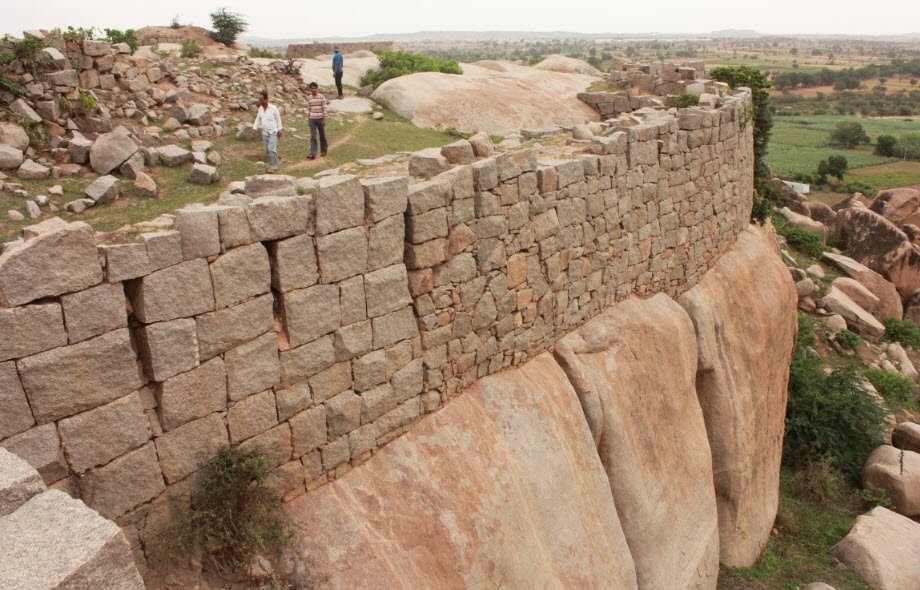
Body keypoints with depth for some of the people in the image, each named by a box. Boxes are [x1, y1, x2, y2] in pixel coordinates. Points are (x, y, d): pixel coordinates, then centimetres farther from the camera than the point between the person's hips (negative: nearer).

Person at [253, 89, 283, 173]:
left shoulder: (273, 108, -10)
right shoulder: (260, 108, 5)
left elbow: (278, 119, -4)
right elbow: (258, 120, 13)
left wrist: (280, 130, -5)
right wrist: (254, 129, 6)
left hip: (273, 132, -6)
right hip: (264, 133, 6)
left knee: (271, 149, -15)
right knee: (267, 150, 7)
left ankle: (274, 167, -7)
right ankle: (277, 161, 22)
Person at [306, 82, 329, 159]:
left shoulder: (321, 97, -6)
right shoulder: (308, 98, 4)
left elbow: (325, 109, -7)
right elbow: (309, 109, 14)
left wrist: (324, 119, -12)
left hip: (320, 119, -2)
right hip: (312, 119, 2)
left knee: (322, 135, 12)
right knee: (313, 137, -6)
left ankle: (323, 150, 31)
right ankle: (312, 154, -10)